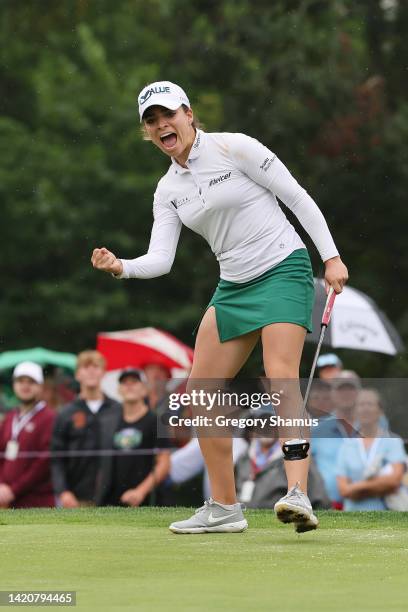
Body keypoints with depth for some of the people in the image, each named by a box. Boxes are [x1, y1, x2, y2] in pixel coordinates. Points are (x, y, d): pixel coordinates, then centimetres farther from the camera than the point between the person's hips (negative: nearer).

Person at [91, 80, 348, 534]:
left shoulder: (234, 148, -10)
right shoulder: (168, 191, 8)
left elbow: (298, 197, -7)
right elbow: (160, 259, 0)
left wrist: (331, 257, -11)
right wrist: (120, 266, -20)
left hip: (283, 270, -7)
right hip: (233, 287, 7)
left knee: (281, 377, -26)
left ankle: (298, 496, -36)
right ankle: (224, 509, 10)